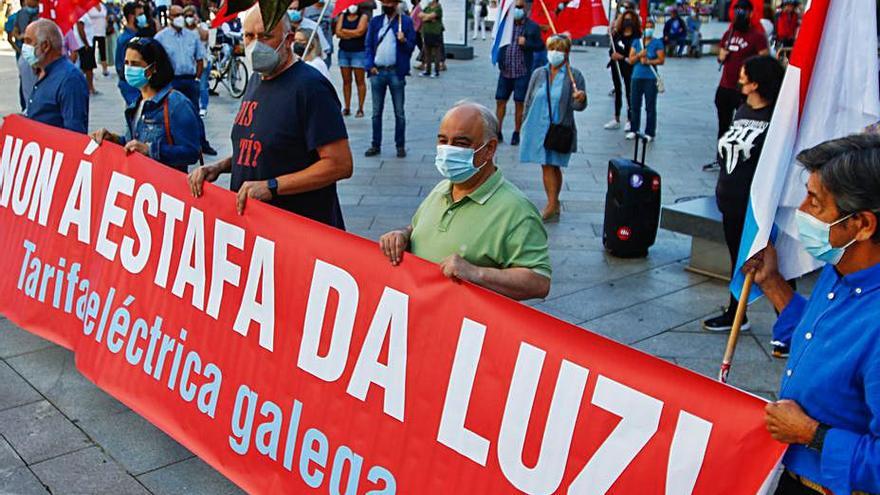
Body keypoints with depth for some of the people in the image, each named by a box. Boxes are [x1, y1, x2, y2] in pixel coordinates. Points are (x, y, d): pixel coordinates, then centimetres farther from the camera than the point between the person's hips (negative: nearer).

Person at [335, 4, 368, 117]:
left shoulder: (363, 16, 0)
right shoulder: (342, 16, 11)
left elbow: (360, 31, -14)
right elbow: (338, 33, 0)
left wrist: (344, 31, -2)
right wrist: (353, 34, -9)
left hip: (359, 52, -4)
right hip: (344, 51, 4)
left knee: (360, 81, -2)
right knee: (346, 81, 5)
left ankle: (360, 108, 1)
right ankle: (347, 108, 9)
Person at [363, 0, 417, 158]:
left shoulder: (405, 21, 1)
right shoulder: (375, 21, 10)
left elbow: (411, 46, 0)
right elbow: (368, 45, 9)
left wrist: (404, 41, -22)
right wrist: (370, 66, -3)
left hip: (396, 72, -3)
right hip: (377, 71, 3)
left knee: (399, 112, 4)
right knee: (376, 112, 8)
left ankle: (400, 146, 12)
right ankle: (376, 145, 16)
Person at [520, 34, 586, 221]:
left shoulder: (574, 76, -3)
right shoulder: (539, 74, 6)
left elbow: (578, 106, -4)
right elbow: (529, 101, 13)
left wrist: (581, 99, -27)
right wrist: (526, 126, 13)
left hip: (560, 129, -3)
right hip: (538, 127, 3)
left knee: (552, 166, -2)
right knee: (547, 166, 7)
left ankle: (552, 204, 5)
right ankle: (553, 204, 16)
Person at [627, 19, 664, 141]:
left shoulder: (657, 43, 2)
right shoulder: (636, 42, 11)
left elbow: (661, 60, -5)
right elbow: (631, 60, 6)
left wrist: (648, 61, -16)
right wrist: (639, 55, -12)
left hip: (650, 78, -3)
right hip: (637, 77, 3)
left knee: (650, 107, -2)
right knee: (635, 105, 7)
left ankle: (650, 133, 3)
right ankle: (634, 130, 19)